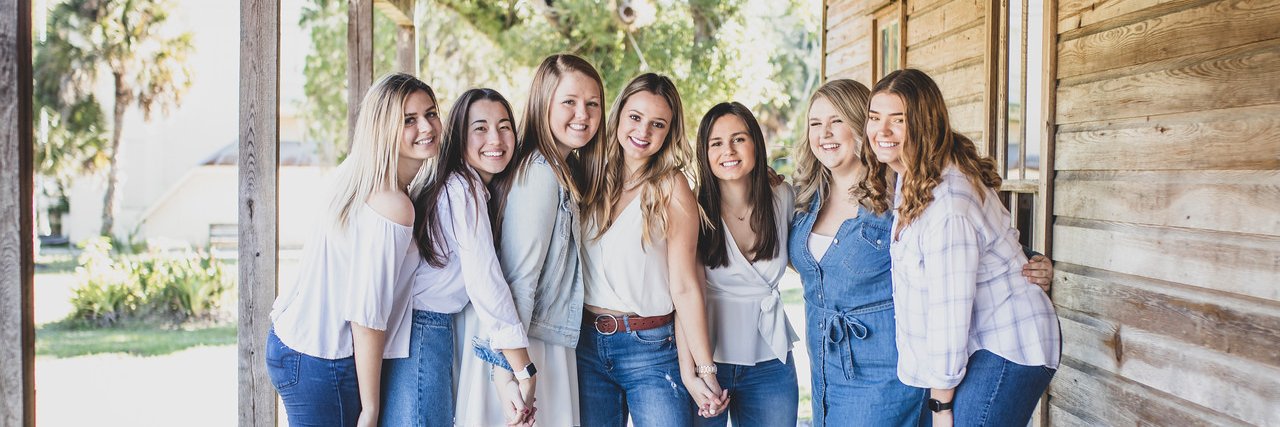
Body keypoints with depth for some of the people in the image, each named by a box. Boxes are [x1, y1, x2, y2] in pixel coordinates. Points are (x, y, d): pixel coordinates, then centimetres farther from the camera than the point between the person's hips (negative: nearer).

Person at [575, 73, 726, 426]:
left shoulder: (671, 188, -5)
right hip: (586, 345, 3)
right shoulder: (590, 174, 5)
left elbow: (684, 287, -7)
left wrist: (701, 369, -12)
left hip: (652, 349, -3)